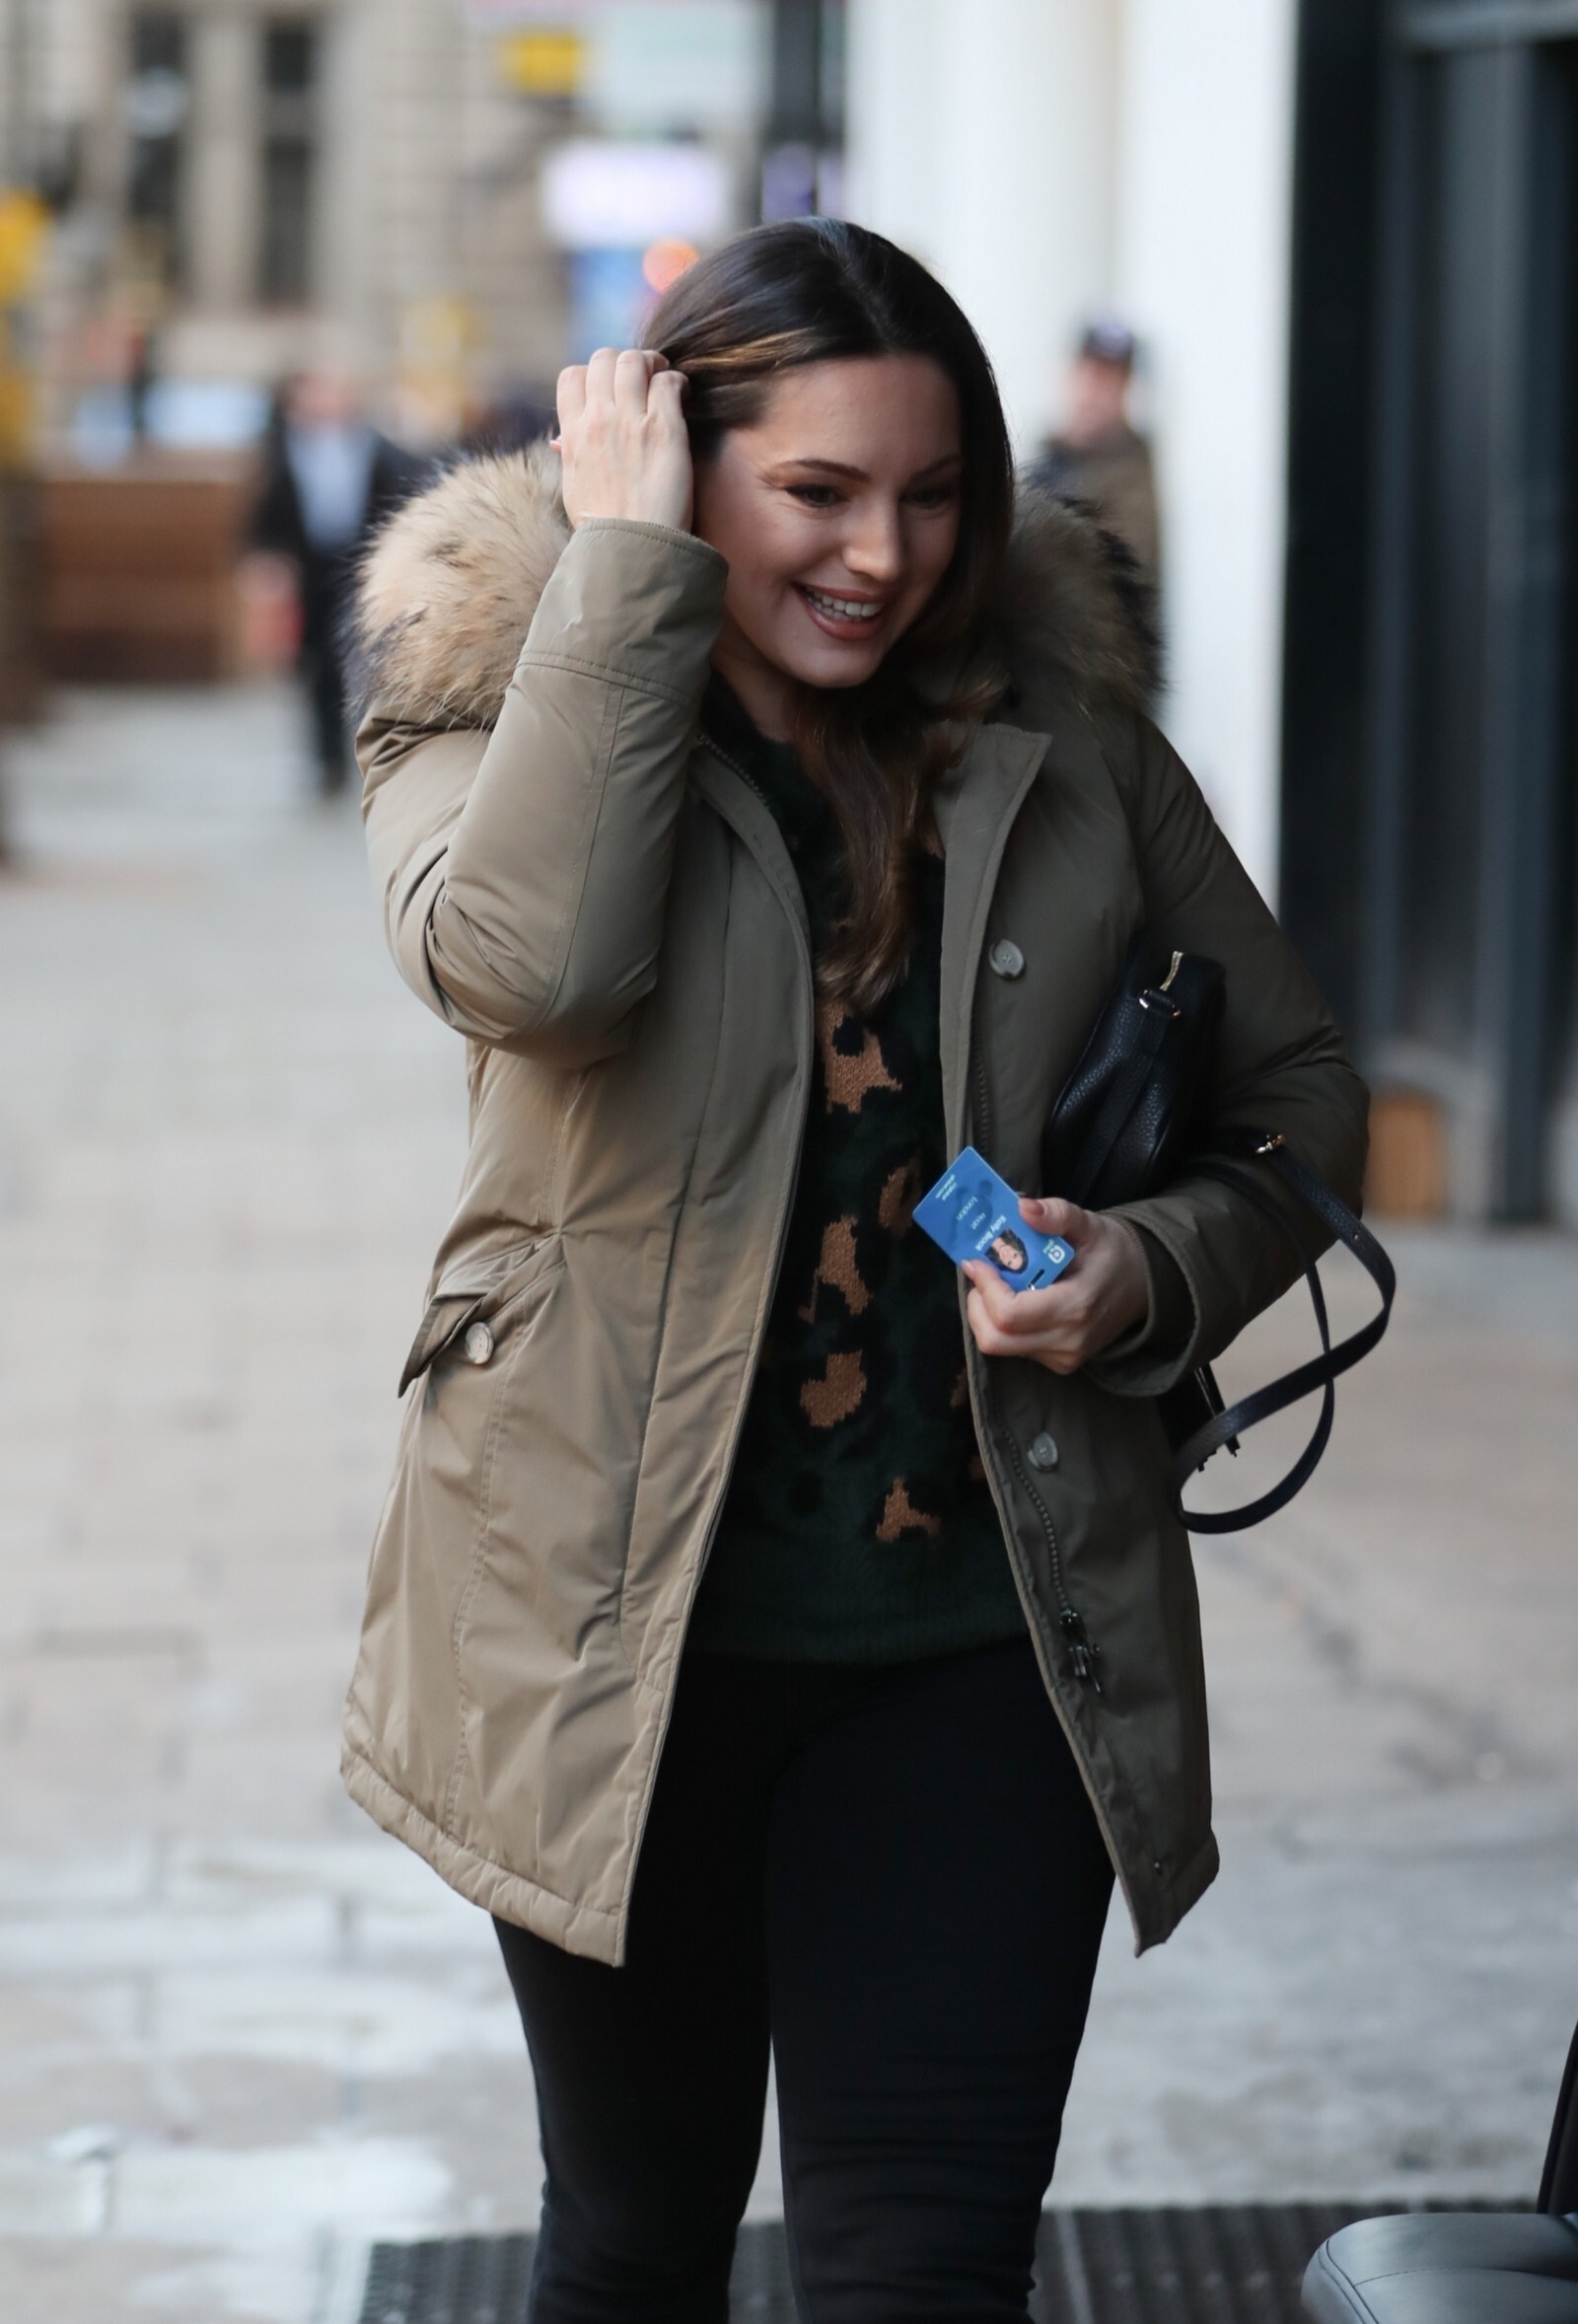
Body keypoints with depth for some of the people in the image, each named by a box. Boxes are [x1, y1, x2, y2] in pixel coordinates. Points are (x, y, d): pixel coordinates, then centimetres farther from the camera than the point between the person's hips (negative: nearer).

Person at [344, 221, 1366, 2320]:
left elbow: (1298, 1095, 12)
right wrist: (625, 566, -20)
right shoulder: (500, 710, -4)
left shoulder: (1064, 744, 3)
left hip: (985, 1630, 1)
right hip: (627, 1619, -1)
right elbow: (527, 959, -29)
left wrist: (1157, 1275, -9)